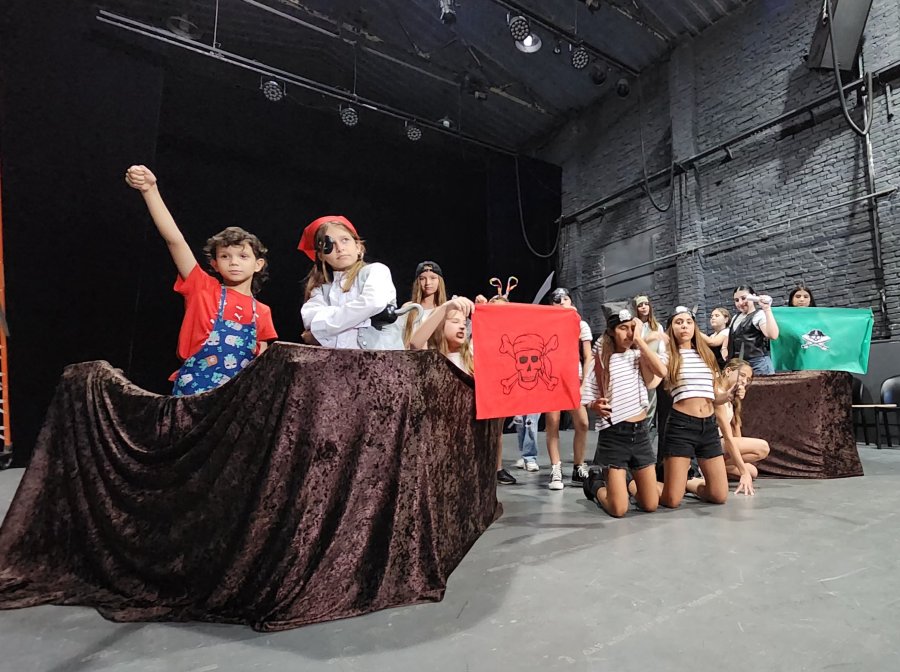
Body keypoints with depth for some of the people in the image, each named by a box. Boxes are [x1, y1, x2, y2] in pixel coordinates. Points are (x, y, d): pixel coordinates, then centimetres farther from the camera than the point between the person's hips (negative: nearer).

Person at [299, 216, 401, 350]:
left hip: (376, 351, -3)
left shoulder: (376, 270, 6)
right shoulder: (322, 288, 17)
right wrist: (360, 317, -12)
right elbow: (309, 318, 0)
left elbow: (374, 302, -13)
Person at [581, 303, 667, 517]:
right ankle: (596, 484, 26)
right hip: (614, 435, -3)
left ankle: (622, 482, 37)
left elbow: (662, 371, -18)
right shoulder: (601, 361, -3)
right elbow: (588, 398, 1)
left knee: (651, 505, 8)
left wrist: (639, 339, -14)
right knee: (618, 510, -5)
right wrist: (596, 406, -22)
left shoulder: (639, 355, 3)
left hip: (640, 432, 3)